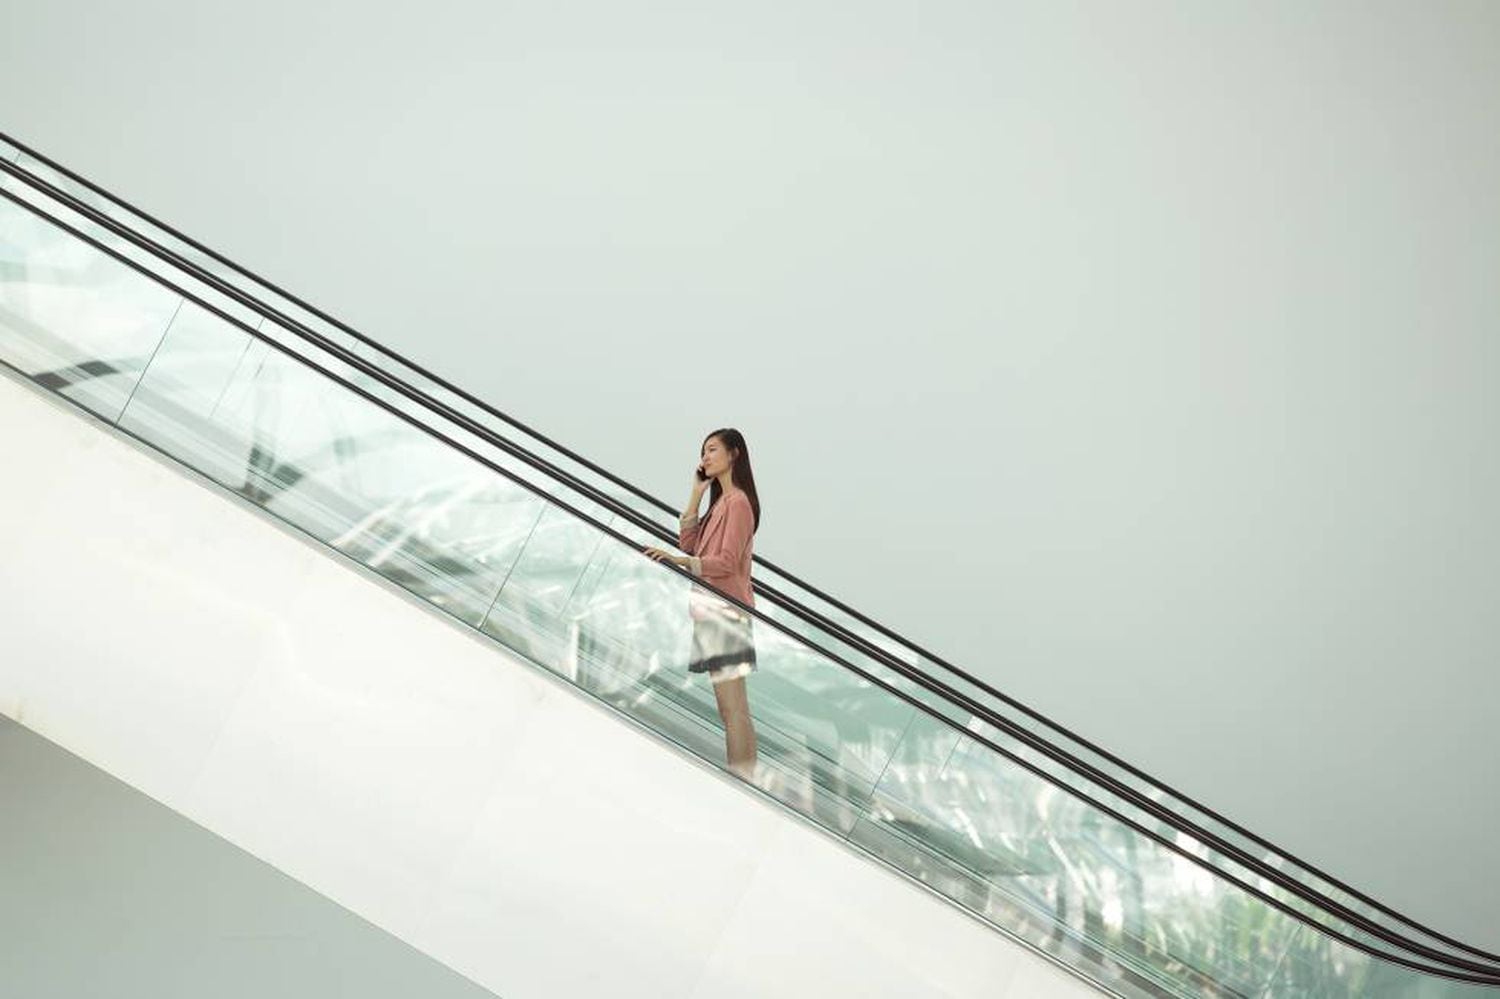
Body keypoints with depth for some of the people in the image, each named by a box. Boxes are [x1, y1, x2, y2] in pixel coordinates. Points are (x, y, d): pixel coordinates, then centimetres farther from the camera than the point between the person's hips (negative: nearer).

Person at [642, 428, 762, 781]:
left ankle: (742, 779, -11)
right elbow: (688, 543, 14)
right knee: (732, 706, 9)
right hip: (713, 609, 10)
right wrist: (696, 494, 9)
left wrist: (678, 560, -29)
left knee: (733, 706, -11)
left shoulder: (738, 501, -10)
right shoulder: (721, 501, 20)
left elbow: (727, 561, -18)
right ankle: (744, 779, 11)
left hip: (724, 609, -10)